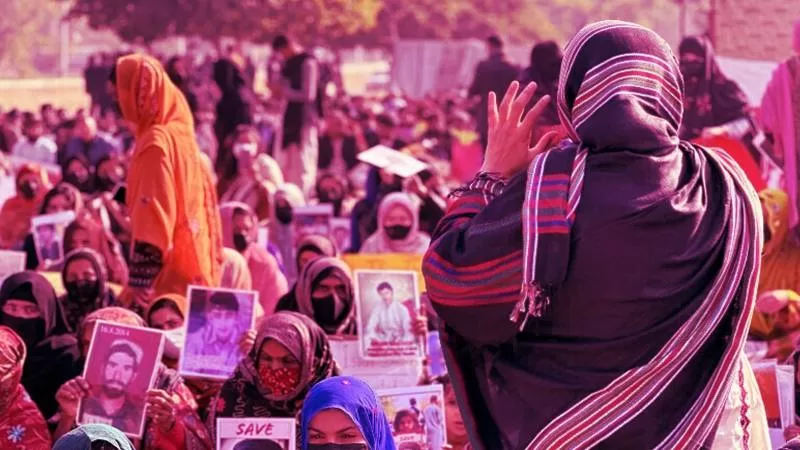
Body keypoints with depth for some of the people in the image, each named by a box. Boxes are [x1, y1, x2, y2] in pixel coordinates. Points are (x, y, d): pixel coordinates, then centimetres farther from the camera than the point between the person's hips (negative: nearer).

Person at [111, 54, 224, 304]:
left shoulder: (156, 141, -16)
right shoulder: (181, 132, 12)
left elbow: (153, 212, -21)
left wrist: (140, 276, -21)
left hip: (167, 274, -9)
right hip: (192, 266, 9)